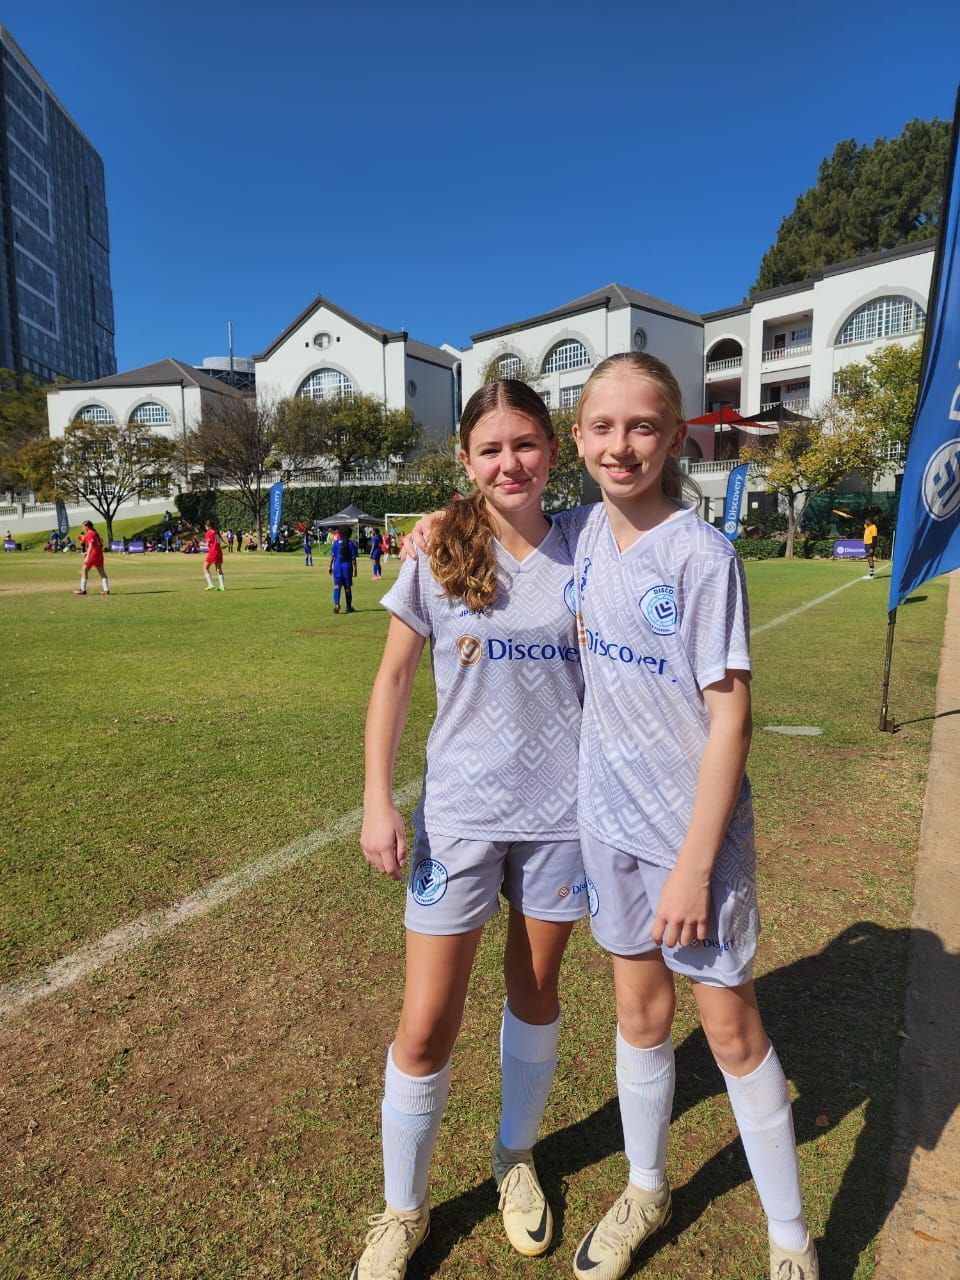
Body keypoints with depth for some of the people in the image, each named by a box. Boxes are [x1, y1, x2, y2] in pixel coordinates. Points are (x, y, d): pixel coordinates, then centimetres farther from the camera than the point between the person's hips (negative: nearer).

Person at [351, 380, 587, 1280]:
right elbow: (394, 676, 0)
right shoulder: (437, 552, -5)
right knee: (425, 1027, 4)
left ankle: (514, 1157, 47)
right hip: (458, 813, -1)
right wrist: (377, 799, -6)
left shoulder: (580, 555, -2)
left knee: (536, 994, 19)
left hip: (561, 811, 2)